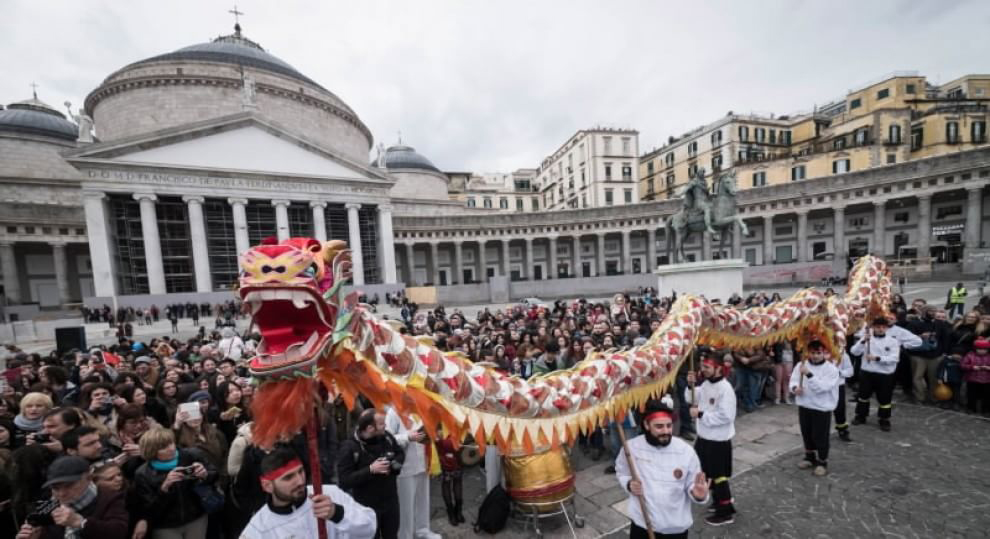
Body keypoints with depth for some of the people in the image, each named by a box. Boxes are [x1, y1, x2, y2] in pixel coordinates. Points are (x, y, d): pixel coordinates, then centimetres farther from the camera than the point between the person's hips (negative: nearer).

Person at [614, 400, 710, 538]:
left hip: (676, 527, 0)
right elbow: (621, 473, 2)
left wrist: (699, 494, -29)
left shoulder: (686, 451, -17)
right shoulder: (632, 447, -16)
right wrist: (628, 484, -18)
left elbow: (691, 486, -8)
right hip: (642, 524, 0)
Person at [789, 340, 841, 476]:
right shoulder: (801, 365, -2)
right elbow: (793, 380, 0)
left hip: (822, 408, -4)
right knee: (806, 434, 18)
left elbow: (822, 387, -23)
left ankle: (822, 462, 26)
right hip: (804, 406, 4)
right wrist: (794, 388, -21)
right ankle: (810, 457, 36)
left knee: (820, 437, 7)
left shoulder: (831, 369, -14)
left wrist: (809, 374, -32)